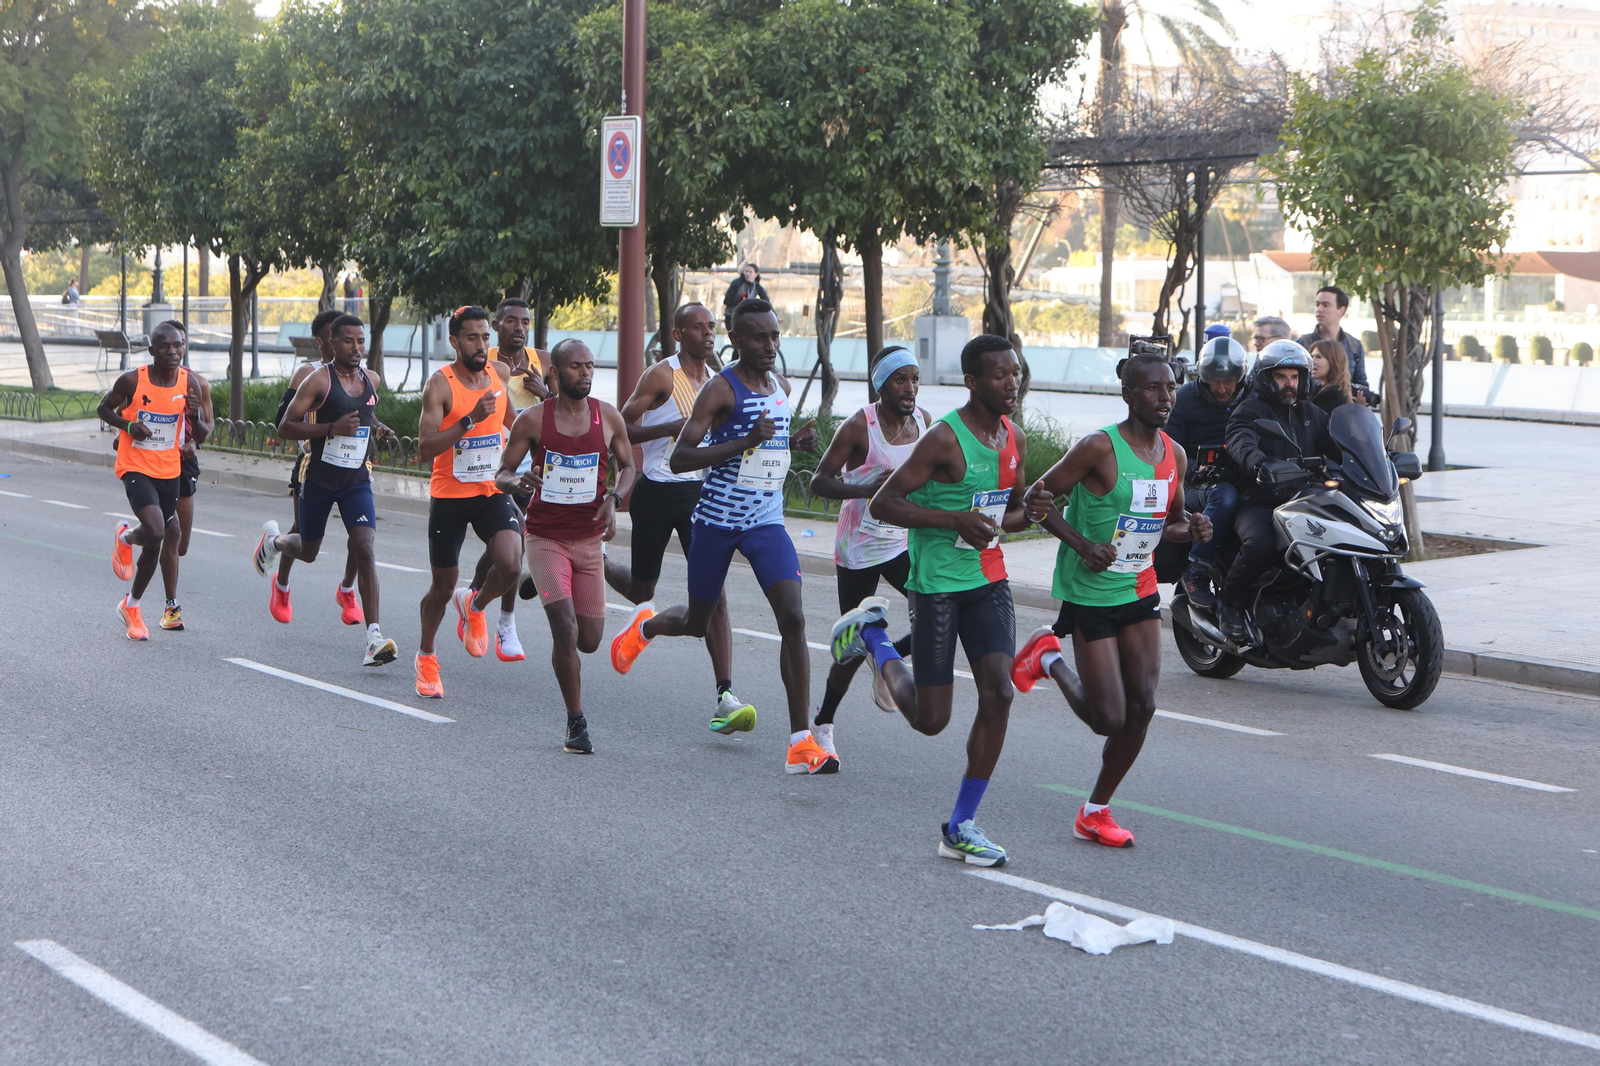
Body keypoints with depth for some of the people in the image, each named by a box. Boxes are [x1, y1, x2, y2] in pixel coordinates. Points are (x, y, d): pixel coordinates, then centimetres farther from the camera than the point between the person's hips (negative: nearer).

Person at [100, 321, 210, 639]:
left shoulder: (189, 383, -3)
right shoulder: (132, 380, -13)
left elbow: (201, 437, 3)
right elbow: (104, 408, 4)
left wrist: (195, 416, -20)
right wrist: (128, 425, -16)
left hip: (169, 470, 4)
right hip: (135, 467, -4)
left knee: (159, 542, 14)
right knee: (156, 531, -25)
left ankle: (132, 605, 37)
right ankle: (125, 538, 9)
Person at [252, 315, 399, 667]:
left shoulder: (371, 380, 5)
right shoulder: (319, 381, -12)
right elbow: (285, 427, -14)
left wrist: (378, 430, 4)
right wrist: (332, 428, -26)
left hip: (357, 480, 3)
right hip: (319, 478, -3)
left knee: (365, 548, -16)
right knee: (307, 551, 14)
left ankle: (374, 635, -21)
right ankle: (273, 539, 52)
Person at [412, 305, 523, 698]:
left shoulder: (501, 373, 3)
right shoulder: (440, 384, -13)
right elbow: (425, 448, -25)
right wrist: (470, 419, -31)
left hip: (493, 492, 3)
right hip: (449, 496, -3)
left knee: (511, 564, -22)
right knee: (443, 585, 8)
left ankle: (474, 605, 12)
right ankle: (426, 655, 34)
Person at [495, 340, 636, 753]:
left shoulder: (609, 417, -1)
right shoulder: (533, 419, -7)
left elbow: (627, 466, 13)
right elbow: (501, 474, -1)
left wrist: (613, 500, -7)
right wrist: (517, 480, -24)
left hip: (589, 539, 3)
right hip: (546, 538, -3)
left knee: (589, 640, 4)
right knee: (565, 630, -17)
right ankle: (576, 723, -2)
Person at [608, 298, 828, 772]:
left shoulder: (781, 385, 9)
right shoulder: (721, 388, -12)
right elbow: (679, 458, -19)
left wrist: (798, 441, 6)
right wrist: (745, 441, -27)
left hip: (767, 522, 4)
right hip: (718, 519, -4)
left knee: (793, 618, -14)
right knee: (697, 622, 13)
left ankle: (801, 742, -14)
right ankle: (645, 624, 52)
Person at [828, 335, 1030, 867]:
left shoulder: (1014, 439, 6)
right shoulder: (943, 439, -17)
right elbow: (881, 504, -18)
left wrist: (996, 523, -3)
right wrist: (956, 519, -25)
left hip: (990, 579, 6)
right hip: (936, 583, -6)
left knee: (998, 693, -8)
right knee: (931, 718, 1)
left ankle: (961, 826, 3)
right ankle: (872, 635, 29)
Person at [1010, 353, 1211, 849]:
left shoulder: (1174, 454, 4)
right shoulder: (1099, 448, -17)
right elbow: (1038, 499, -11)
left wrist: (1193, 528, -5)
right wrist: (1084, 546, -23)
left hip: (1140, 589, 6)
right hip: (1089, 593, -6)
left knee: (1142, 707, 0)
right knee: (1110, 719, -6)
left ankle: (1096, 812, 17)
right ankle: (1050, 659, 23)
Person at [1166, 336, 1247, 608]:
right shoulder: (1186, 397, 4)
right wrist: (1196, 468, -18)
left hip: (1240, 479, 3)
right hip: (1196, 484, -3)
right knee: (1225, 496, -37)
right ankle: (1196, 573, -33)